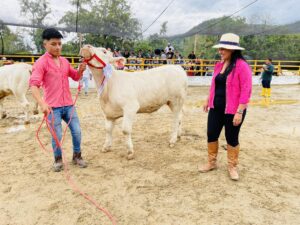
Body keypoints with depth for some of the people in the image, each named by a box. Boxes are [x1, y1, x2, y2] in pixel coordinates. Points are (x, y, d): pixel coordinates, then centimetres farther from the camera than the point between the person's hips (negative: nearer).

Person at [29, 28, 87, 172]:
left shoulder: (64, 61, 9)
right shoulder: (41, 62, -9)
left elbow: (76, 77, 21)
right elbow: (33, 84, -19)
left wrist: (81, 70, -2)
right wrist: (42, 103, -34)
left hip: (68, 104, 5)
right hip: (52, 107, -5)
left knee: (77, 131, 7)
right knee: (57, 135, 3)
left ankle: (77, 156, 27)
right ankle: (58, 160, 26)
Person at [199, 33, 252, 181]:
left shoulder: (242, 66, -15)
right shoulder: (219, 65, 7)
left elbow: (246, 91, -18)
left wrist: (239, 112, -21)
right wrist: (208, 100, 19)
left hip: (232, 110, -6)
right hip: (216, 108, 6)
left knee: (232, 139, 9)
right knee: (211, 135, 11)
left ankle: (232, 167, 29)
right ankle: (212, 163, 31)